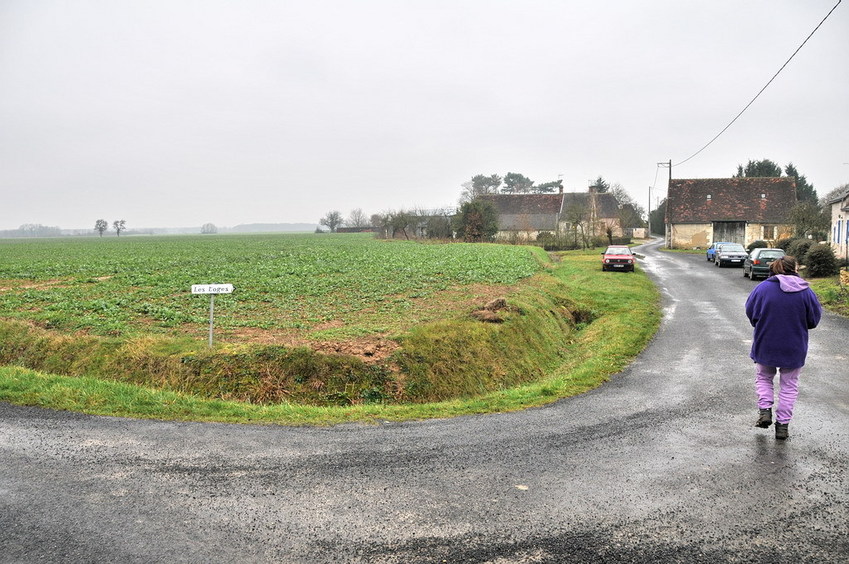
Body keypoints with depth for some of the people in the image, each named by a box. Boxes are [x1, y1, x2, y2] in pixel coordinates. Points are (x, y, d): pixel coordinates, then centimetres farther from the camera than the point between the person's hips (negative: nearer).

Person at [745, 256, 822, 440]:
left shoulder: (762, 288, -11)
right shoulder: (806, 292, -10)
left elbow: (750, 313, -3)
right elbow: (814, 320, -2)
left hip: (765, 346, 0)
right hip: (794, 349, 0)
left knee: (763, 378, 22)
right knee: (789, 385, 13)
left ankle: (765, 409, 4)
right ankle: (782, 424, 15)